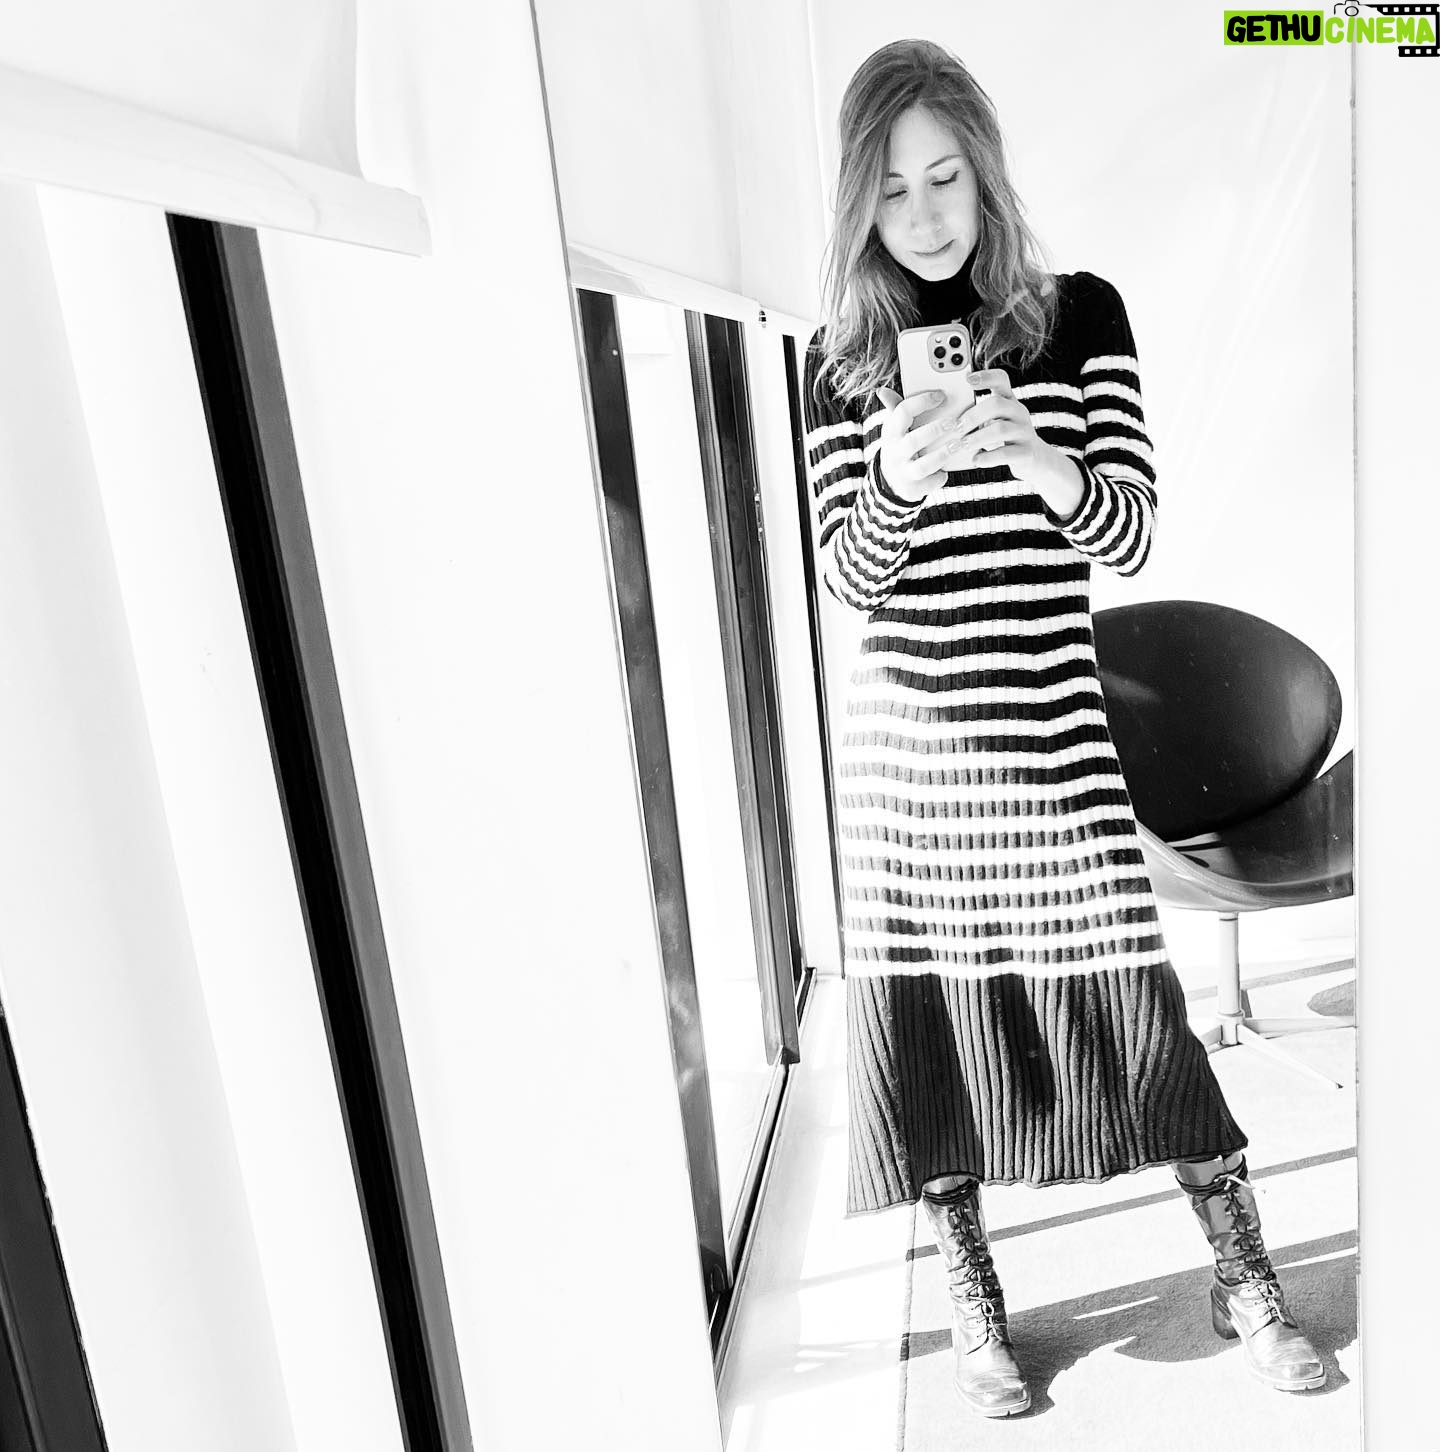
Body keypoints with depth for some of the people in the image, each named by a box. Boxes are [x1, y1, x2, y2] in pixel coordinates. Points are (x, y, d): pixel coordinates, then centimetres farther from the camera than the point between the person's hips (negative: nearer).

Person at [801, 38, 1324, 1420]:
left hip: (1050, 726, -1)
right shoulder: (841, 356, 6)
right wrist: (901, 485, -20)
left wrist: (1031, 455, -22)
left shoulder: (1079, 313, 4)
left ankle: (1243, 1277, 23)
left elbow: (1130, 531, -2)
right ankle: (972, 1303, 25)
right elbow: (848, 577, 1)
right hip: (902, 736, 1)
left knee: (1132, 994, 0)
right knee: (923, 1000, 5)